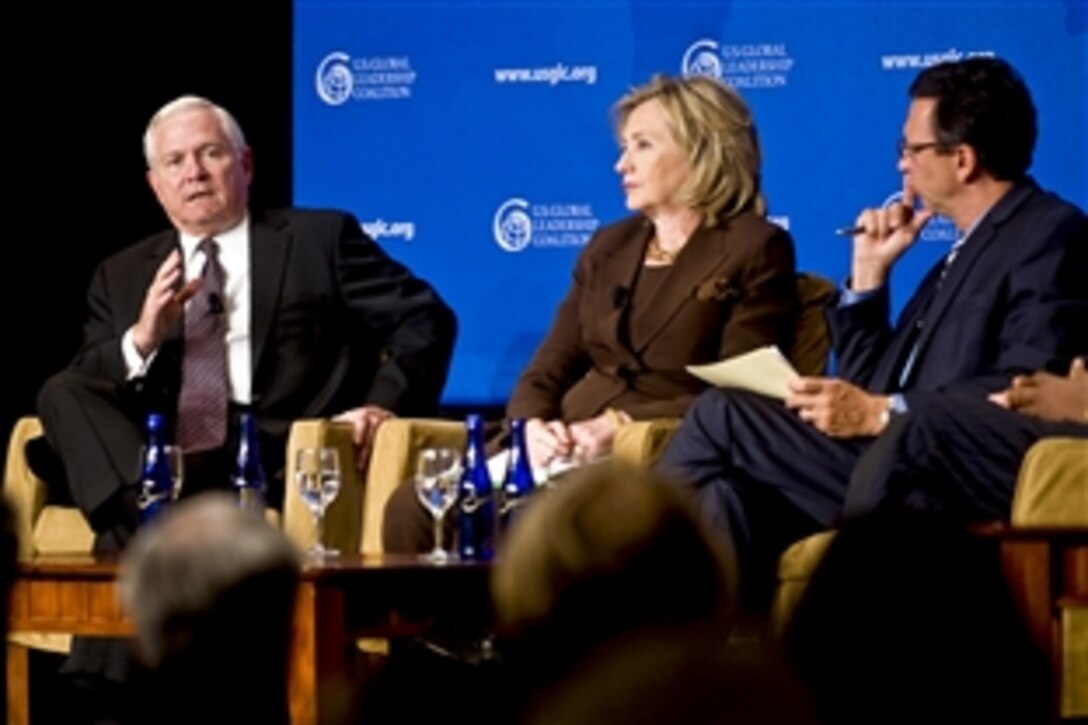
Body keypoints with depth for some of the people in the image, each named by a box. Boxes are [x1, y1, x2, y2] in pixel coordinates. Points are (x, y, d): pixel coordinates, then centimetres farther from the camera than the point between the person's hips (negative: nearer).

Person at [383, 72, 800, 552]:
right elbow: (547, 371, 16)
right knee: (413, 509, -21)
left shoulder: (755, 250, 2)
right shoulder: (609, 247, 22)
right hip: (564, 447, 6)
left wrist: (619, 427, -17)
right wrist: (534, 427, -7)